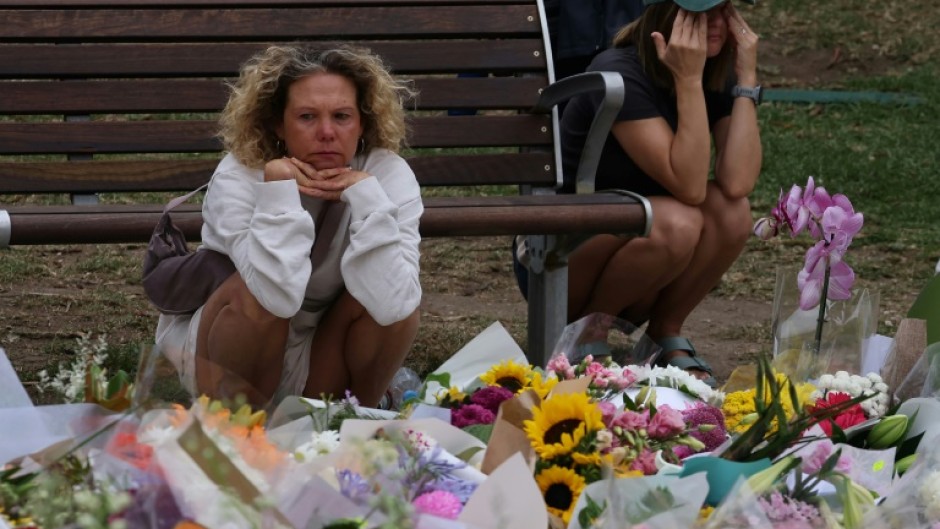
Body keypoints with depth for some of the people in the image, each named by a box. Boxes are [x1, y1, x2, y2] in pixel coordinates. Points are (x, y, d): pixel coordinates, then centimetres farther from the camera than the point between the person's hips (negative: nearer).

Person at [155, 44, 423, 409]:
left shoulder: (388, 174, -18)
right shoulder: (239, 176, -23)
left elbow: (391, 306, -33)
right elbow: (279, 297, -40)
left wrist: (367, 196, -34)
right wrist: (278, 189, -37)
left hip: (323, 366, 2)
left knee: (397, 303, -24)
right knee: (258, 291, -31)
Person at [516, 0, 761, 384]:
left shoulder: (718, 78, -4)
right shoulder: (619, 74, -23)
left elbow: (737, 183, -22)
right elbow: (689, 186, -31)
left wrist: (747, 76, -20)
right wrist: (688, 81, -33)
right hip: (557, 259, -6)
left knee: (731, 210, -22)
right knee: (675, 223, -33)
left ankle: (665, 332, -2)